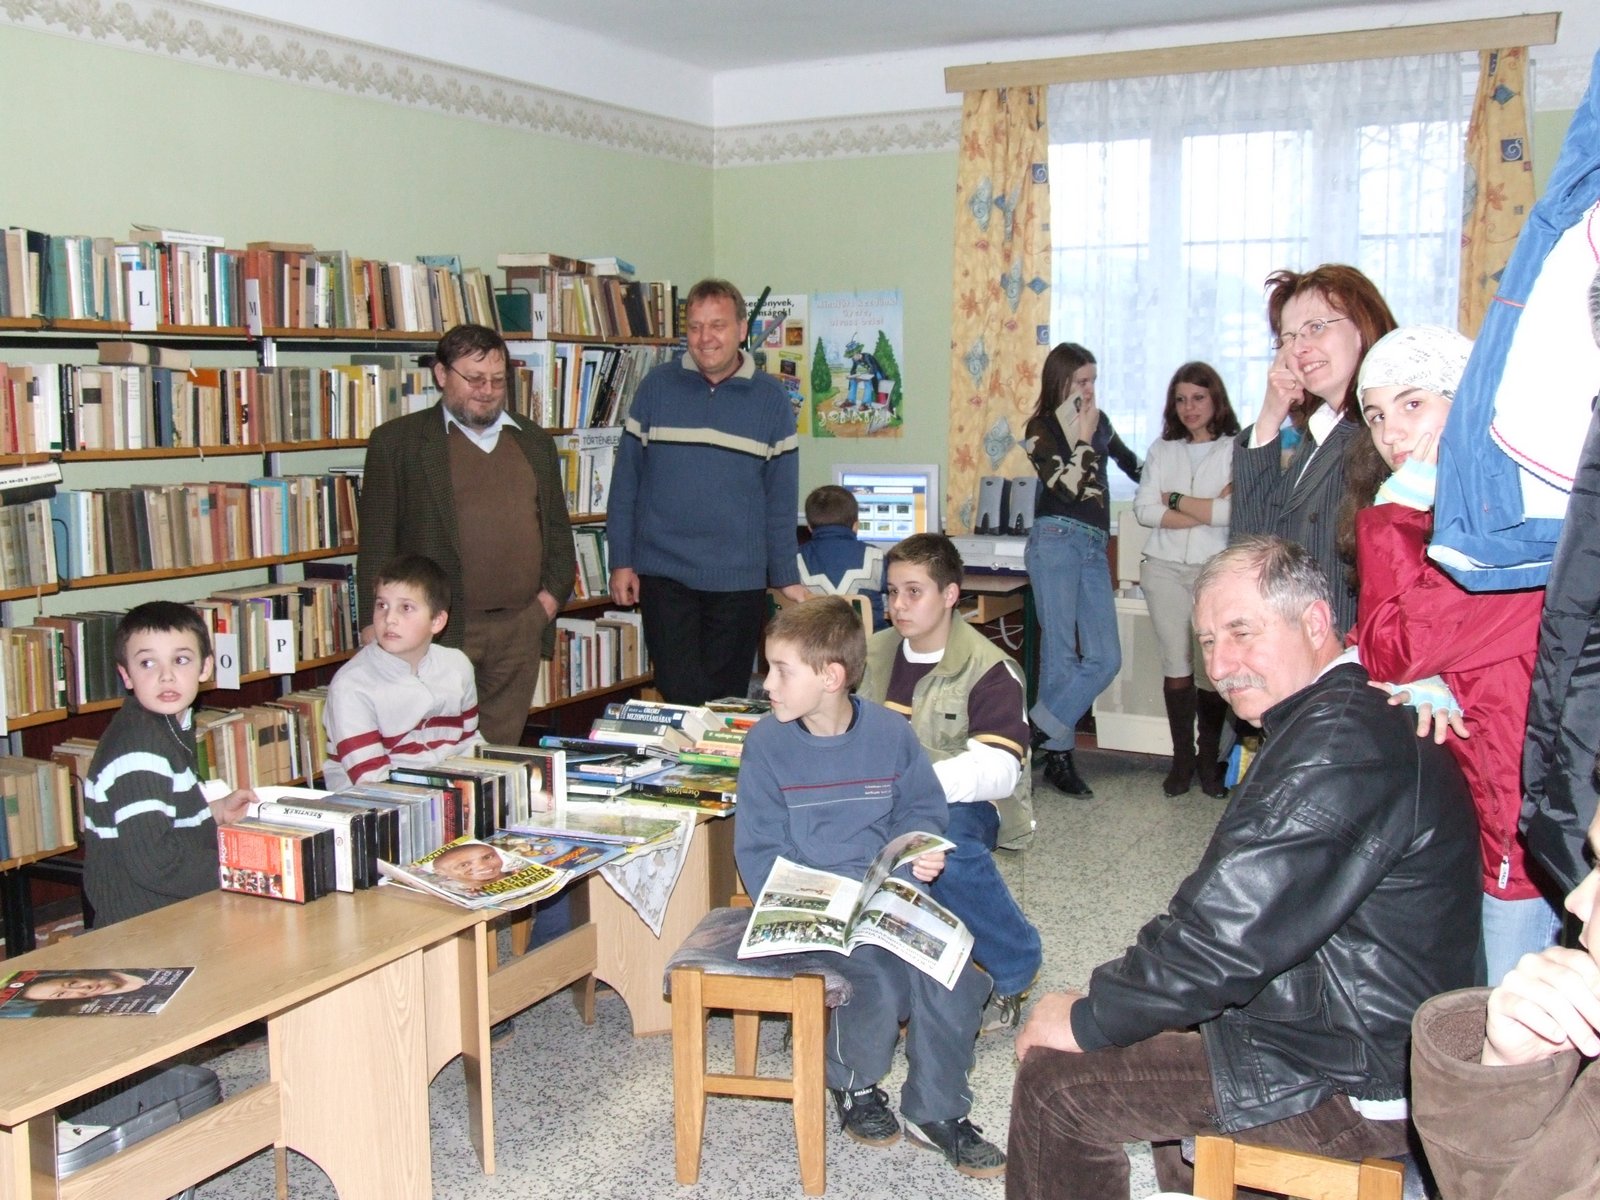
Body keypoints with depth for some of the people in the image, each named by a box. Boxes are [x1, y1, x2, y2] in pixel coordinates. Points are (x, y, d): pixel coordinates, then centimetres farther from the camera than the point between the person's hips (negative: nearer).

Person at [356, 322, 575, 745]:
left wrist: (552, 595, 6)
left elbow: (558, 528, 21)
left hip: (521, 628, 4)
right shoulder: (397, 442, 2)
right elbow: (376, 546, 0)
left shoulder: (534, 441, 16)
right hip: (440, 631, -4)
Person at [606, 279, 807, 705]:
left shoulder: (771, 399, 2)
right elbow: (626, 477, 4)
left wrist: (787, 577, 2)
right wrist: (621, 560, 0)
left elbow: (781, 497, 4)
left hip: (740, 581, 1)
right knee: (681, 698, -4)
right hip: (663, 573, 0)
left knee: (726, 701, 9)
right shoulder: (657, 387, 2)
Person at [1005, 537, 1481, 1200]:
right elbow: (1240, 916, 12)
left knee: (1053, 1079, -7)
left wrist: (1090, 1019, -11)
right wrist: (1109, 1003, 7)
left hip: (1356, 1087, -10)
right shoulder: (1351, 719, 11)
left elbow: (1229, 931, -24)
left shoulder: (1343, 741, -23)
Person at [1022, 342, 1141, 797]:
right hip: (1057, 541, -6)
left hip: (1094, 547, 6)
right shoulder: (1041, 429, 1)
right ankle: (1058, 755, 0)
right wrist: (1083, 439, -6)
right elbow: (1067, 489, -12)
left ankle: (1041, 733, 3)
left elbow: (1128, 461, 34)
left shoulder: (1098, 420, 17)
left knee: (1105, 659, -5)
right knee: (1061, 653, -8)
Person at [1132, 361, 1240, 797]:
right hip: (1164, 568, 3)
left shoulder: (1236, 450, -1)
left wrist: (1175, 500, -4)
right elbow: (1144, 509, 2)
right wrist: (1207, 511, -7)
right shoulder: (1161, 450, 12)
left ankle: (1209, 760, 8)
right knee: (1176, 663, 4)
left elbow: (1233, 512, -13)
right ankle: (1182, 758, 11)